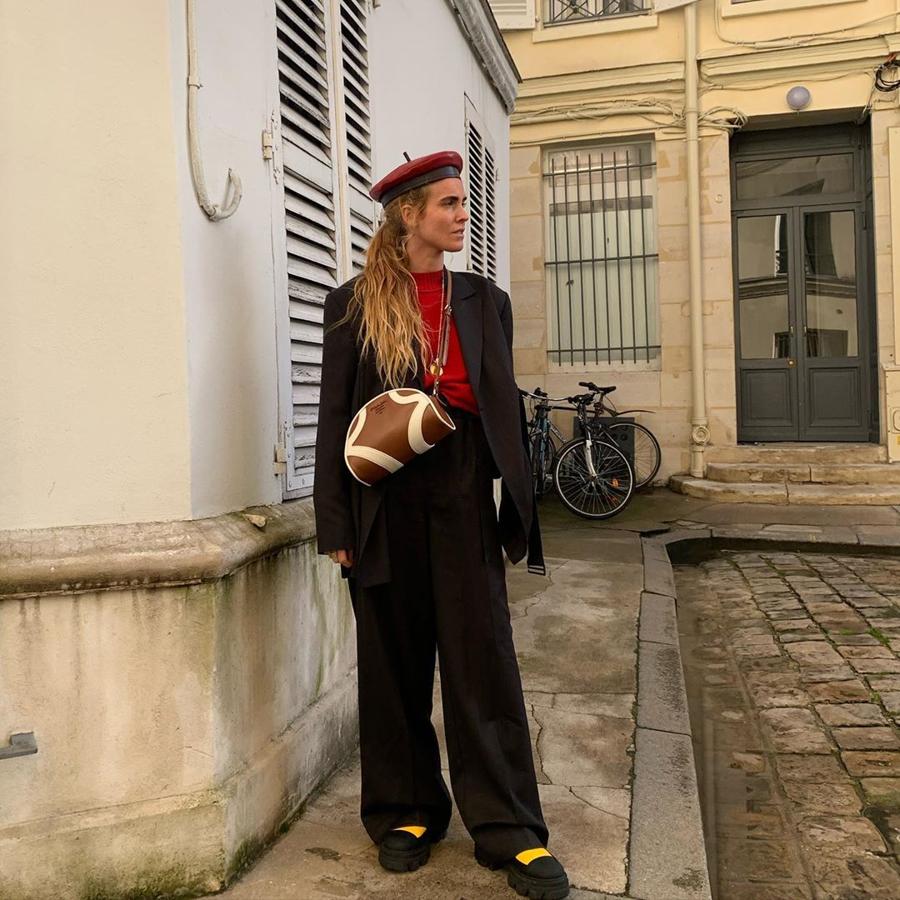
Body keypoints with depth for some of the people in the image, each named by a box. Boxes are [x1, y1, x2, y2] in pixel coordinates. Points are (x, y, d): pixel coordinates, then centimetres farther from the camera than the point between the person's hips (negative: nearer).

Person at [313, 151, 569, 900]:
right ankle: (406, 812, 26)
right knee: (394, 659, 9)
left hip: (464, 496, 1)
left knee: (483, 659, 1)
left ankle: (508, 829, 12)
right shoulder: (355, 305, 4)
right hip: (386, 501, 0)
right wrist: (337, 524, -4)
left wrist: (520, 508, 4)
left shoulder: (485, 301, 10)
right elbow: (336, 418, 2)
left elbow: (506, 408, 9)